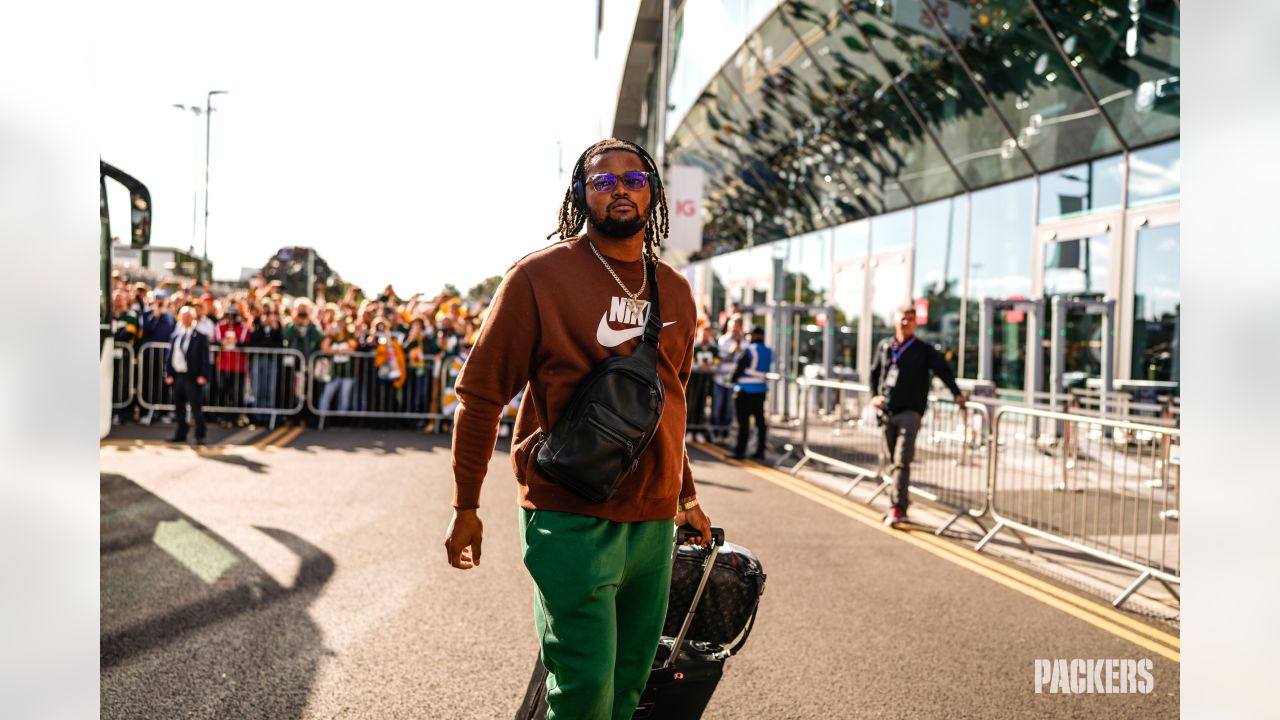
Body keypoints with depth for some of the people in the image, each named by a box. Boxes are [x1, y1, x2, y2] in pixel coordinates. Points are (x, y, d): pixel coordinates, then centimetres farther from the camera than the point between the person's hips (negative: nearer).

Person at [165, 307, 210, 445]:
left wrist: (203, 376, -16)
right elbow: (170, 356, 14)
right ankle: (181, 434, 22)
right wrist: (168, 374, 5)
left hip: (193, 377, -6)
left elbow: (205, 358, -7)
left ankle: (200, 436, 3)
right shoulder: (175, 336, 14)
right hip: (177, 376, 6)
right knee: (179, 408, 12)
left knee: (196, 408, -3)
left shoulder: (200, 337, -3)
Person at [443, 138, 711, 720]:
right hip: (571, 519, -5)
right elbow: (480, 391, -4)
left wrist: (686, 497, 23)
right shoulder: (540, 275, -7)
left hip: (654, 521, 6)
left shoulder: (675, 291, 11)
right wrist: (465, 505, -5)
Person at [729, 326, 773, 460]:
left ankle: (740, 450, -2)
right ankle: (760, 451, 15)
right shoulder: (769, 352, 7)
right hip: (761, 390, 7)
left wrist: (733, 378, 5)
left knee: (743, 421, -3)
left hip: (745, 390, -7)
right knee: (760, 420, 11)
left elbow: (739, 367, -12)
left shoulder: (749, 351, -14)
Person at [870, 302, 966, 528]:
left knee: (902, 461, -12)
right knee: (892, 461, 10)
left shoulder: (924, 350, 1)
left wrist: (957, 394, -21)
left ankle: (898, 508, -13)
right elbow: (874, 372, 21)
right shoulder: (884, 346, 12)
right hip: (887, 412, 4)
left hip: (910, 412, -4)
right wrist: (875, 395, 7)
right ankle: (903, 502, 24)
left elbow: (943, 371, -7)